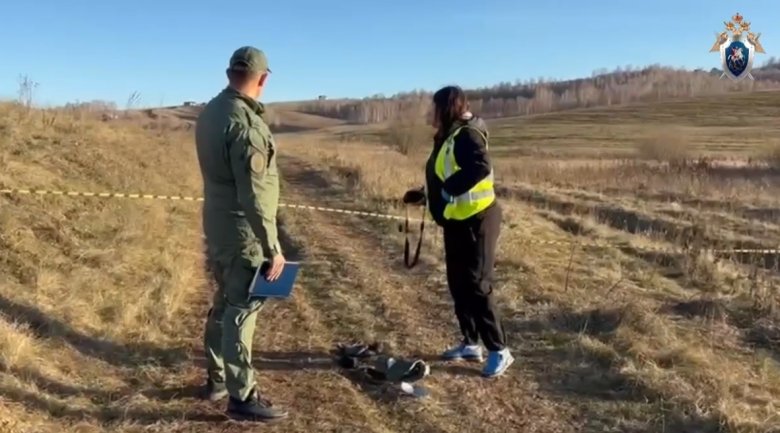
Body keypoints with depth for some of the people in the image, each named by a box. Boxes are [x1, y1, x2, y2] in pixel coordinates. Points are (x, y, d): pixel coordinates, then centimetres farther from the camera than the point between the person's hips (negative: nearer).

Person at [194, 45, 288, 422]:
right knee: (241, 310, 0)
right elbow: (254, 194, -24)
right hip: (242, 232, -9)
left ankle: (217, 378, 33)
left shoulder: (210, 111, 6)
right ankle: (242, 396, 10)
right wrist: (272, 246, -20)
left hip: (217, 226, 9)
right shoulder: (245, 122, -22)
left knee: (224, 304, 19)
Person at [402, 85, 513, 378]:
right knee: (458, 285, 15)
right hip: (458, 222, 10)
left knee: (477, 286, -6)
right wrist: (424, 194, 11)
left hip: (476, 222, -10)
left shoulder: (467, 135, -16)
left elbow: (481, 167, -33)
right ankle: (470, 344, 26)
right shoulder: (449, 137, 14)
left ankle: (499, 351, 5)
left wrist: (446, 189, -27)